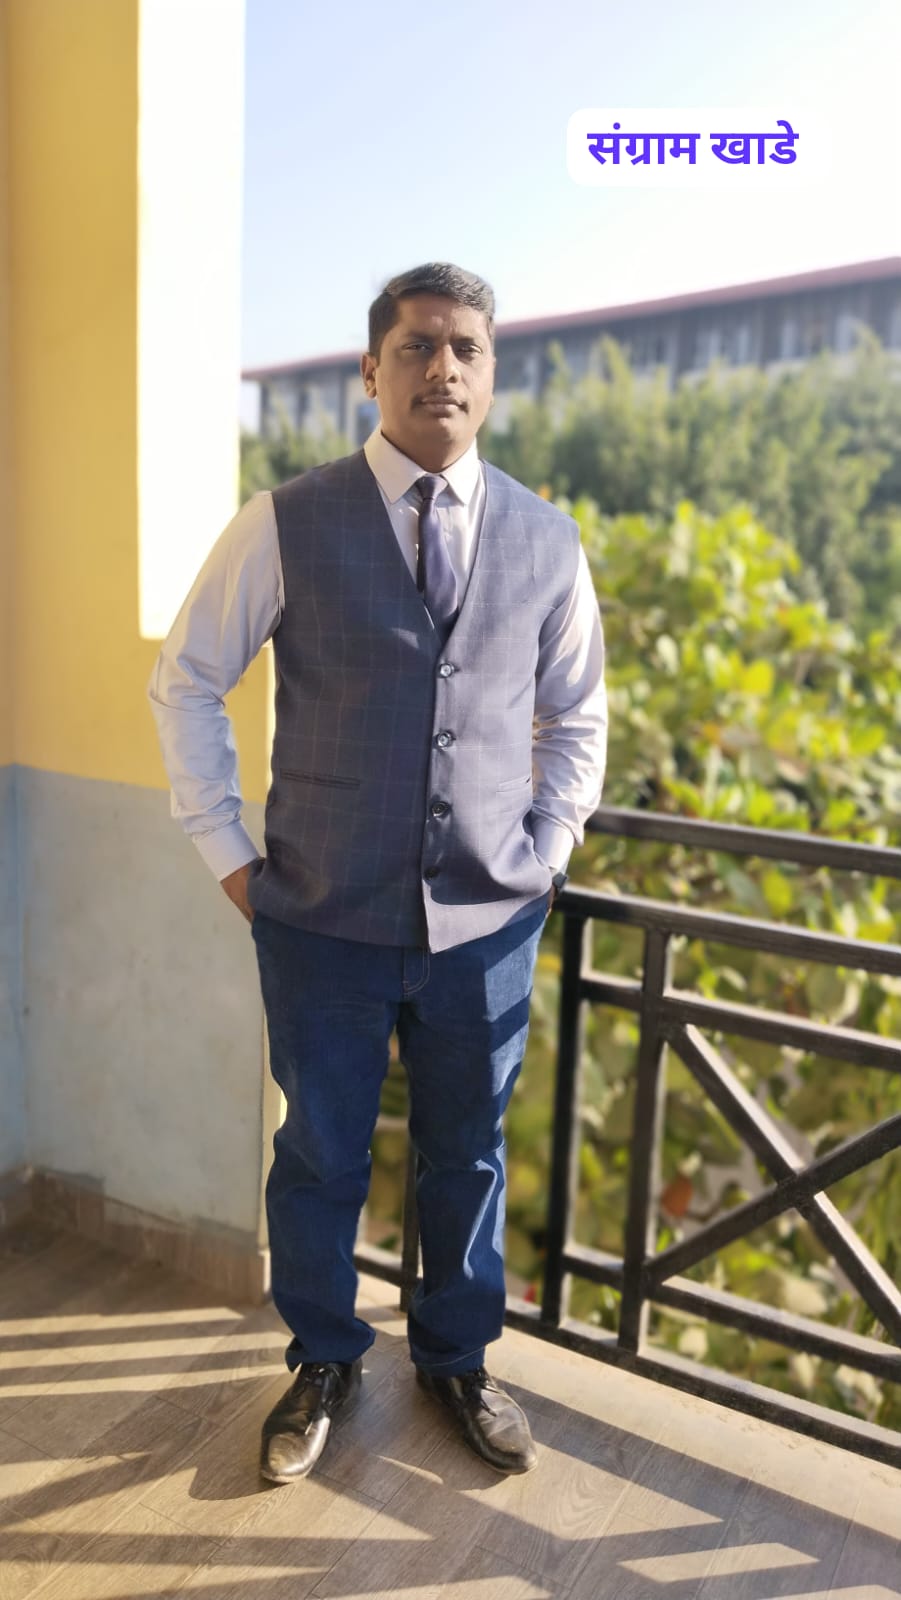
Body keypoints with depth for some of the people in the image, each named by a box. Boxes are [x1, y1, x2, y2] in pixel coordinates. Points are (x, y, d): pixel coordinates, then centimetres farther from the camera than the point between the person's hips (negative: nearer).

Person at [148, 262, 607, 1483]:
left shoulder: (546, 542, 2)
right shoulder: (288, 525, -6)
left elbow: (577, 714, 14)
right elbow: (186, 681, 2)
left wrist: (548, 850, 5)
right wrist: (228, 848, -1)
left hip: (487, 924, 2)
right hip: (324, 920, -1)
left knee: (467, 1154, 18)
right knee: (321, 1155, 15)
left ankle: (457, 1359, 44)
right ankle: (324, 1364, 42)